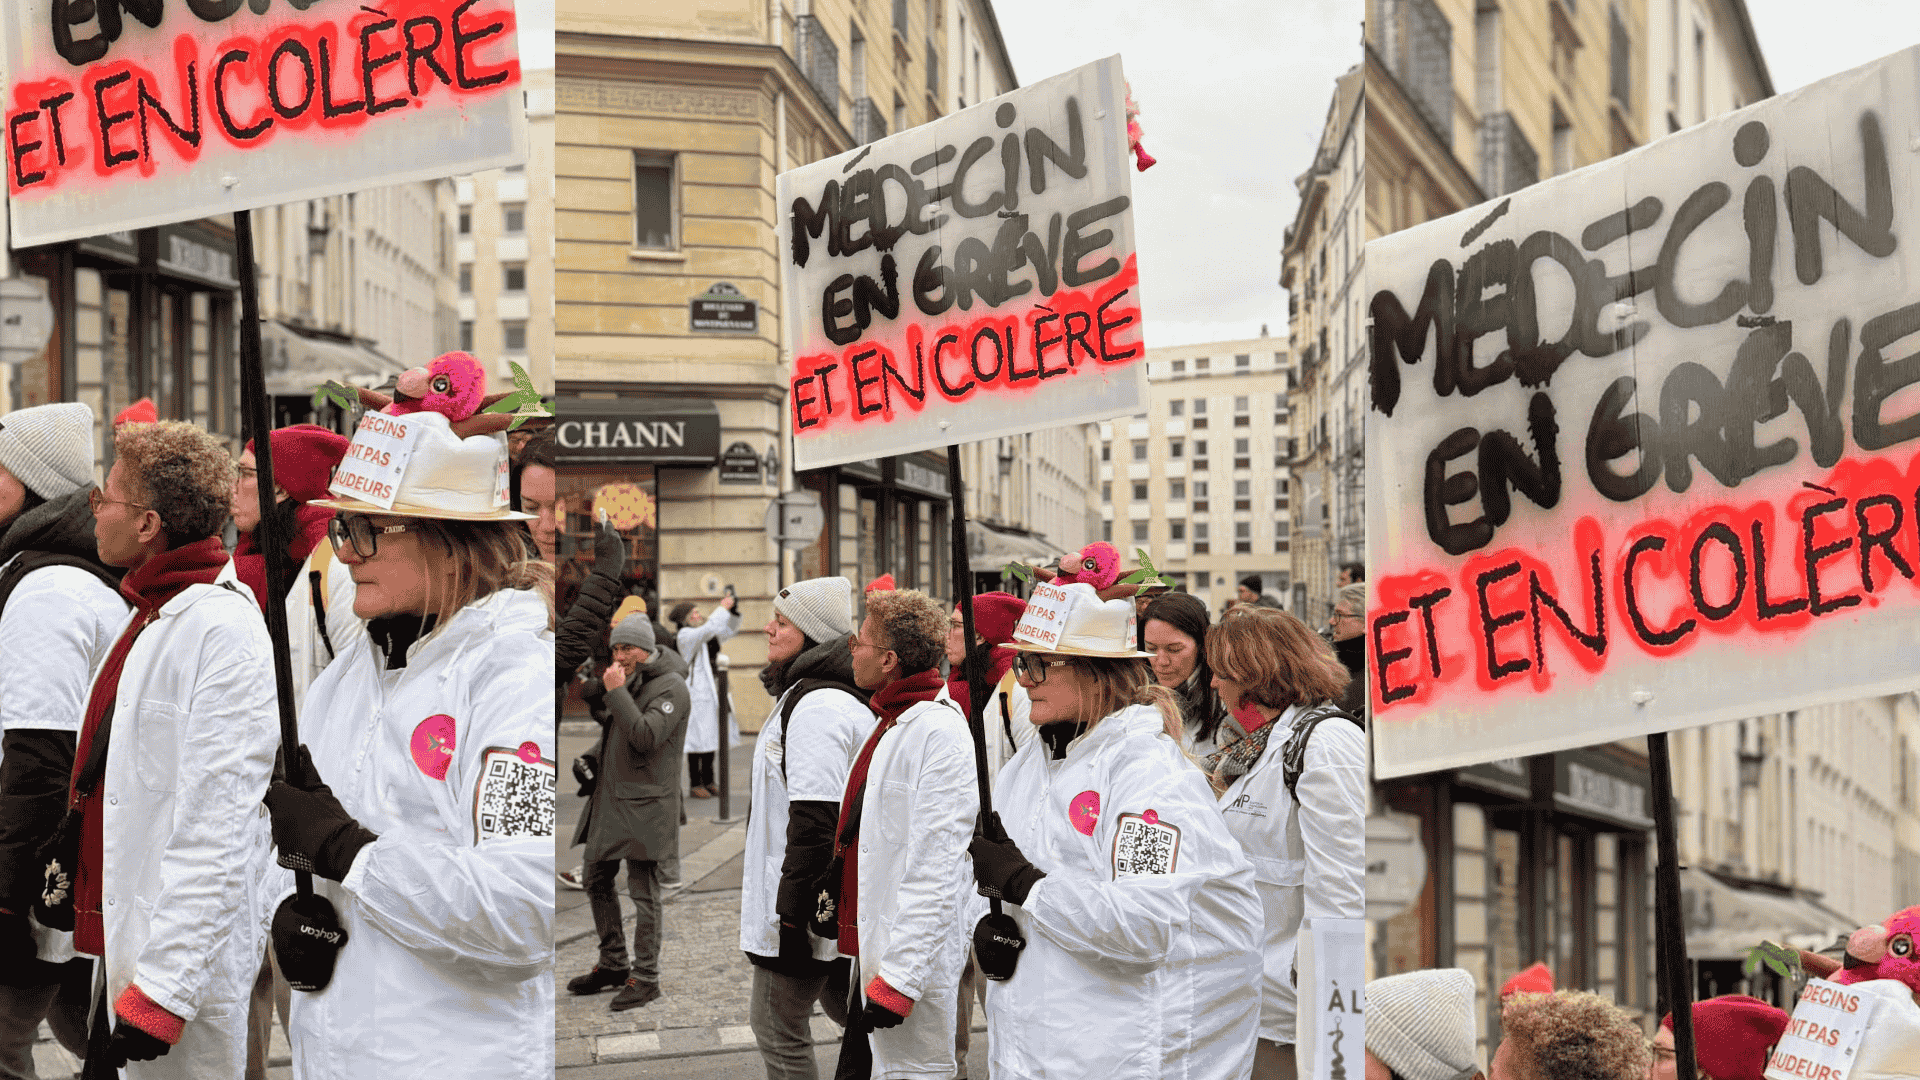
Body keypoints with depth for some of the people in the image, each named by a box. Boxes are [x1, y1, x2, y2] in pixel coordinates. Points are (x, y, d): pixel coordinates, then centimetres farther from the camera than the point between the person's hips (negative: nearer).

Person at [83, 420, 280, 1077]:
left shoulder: (222, 631, -19)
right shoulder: (151, 616, 11)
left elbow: (215, 832, -24)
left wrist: (163, 993, -25)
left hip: (182, 971, -9)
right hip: (125, 948, 9)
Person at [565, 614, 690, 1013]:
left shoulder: (671, 687, -12)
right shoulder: (627, 680, 12)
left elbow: (645, 737, -24)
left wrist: (616, 691, -21)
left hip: (644, 804, -8)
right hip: (609, 797, 8)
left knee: (643, 892, -4)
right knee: (597, 881, 14)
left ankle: (645, 977, 4)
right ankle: (612, 965, 26)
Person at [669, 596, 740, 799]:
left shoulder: (706, 635, 15)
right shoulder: (685, 635, -10)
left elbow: (731, 629, 22)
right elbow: (708, 629, -26)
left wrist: (733, 611, 5)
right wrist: (723, 608, -18)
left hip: (711, 692, 8)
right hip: (696, 692, -8)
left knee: (711, 736, 11)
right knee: (698, 739, -7)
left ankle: (708, 780, 20)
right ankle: (695, 784, -2)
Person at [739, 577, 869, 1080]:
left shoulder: (816, 706, -20)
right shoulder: (844, 697, 14)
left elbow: (814, 820, -25)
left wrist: (792, 907, -23)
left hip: (804, 906, -10)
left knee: (777, 1026, 0)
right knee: (852, 1012, 19)